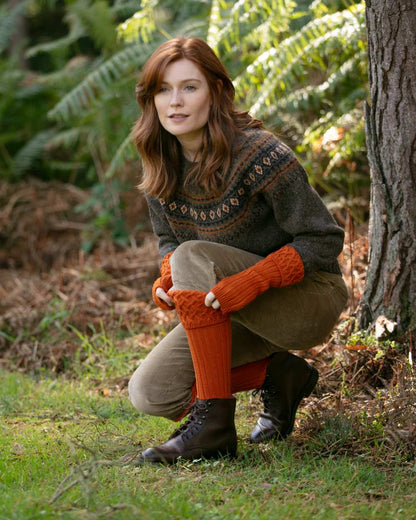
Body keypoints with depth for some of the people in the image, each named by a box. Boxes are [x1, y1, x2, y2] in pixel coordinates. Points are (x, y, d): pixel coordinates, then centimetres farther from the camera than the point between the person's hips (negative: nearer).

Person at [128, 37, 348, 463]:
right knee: (150, 393, -9)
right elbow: (168, 241, 9)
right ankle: (277, 374, 9)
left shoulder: (259, 154, -22)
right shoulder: (161, 162, -3)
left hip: (310, 301, -7)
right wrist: (165, 282, -15)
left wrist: (250, 282, -33)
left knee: (194, 258, -31)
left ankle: (214, 423, -27)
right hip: (244, 314, 7)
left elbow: (323, 241, -19)